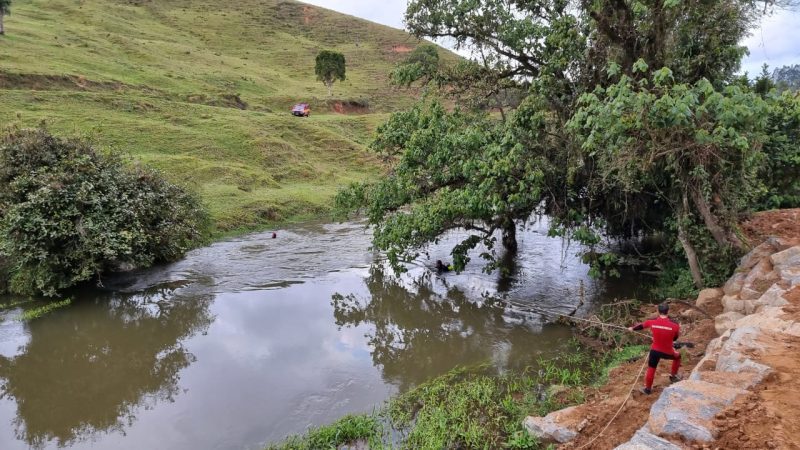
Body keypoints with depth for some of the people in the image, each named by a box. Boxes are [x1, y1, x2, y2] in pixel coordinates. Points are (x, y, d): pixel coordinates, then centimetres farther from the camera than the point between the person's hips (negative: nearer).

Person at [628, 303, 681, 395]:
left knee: (651, 369, 19)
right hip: (668, 352, -1)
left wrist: (632, 328, 27)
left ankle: (647, 388, 31)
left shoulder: (652, 322, -14)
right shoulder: (674, 325, -19)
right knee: (677, 356, 32)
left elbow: (641, 326, 7)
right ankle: (673, 376, 43)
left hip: (655, 351, 1)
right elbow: (675, 338, -1)